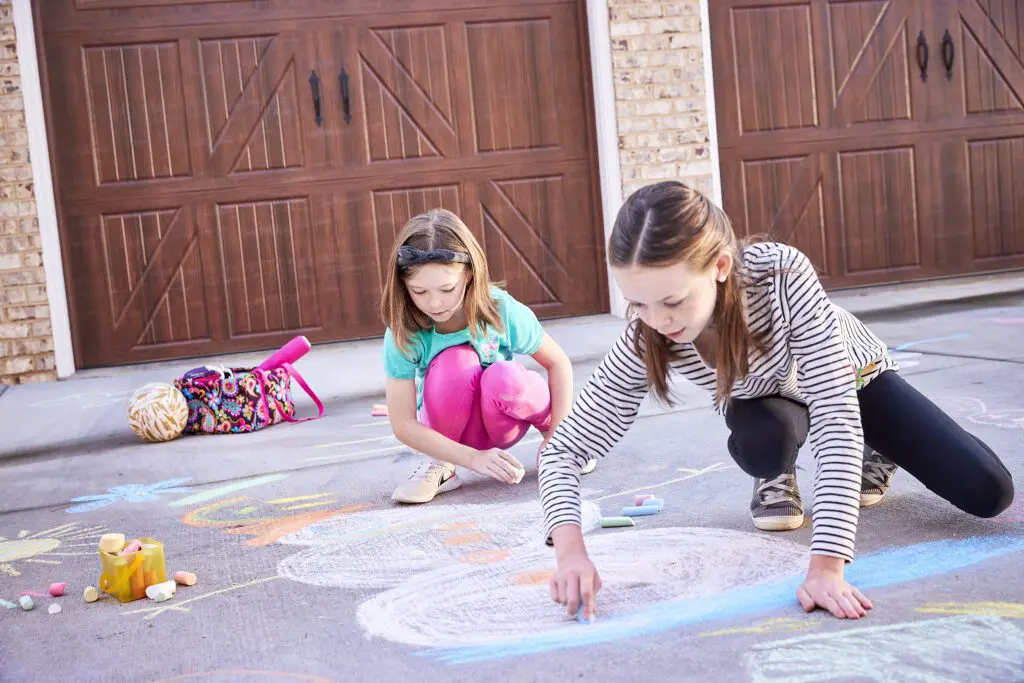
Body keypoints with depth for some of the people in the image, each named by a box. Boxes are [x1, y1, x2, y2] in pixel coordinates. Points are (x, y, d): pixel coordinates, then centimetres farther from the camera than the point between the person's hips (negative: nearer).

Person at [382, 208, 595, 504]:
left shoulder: (504, 312, -23)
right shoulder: (403, 334, -25)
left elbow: (559, 364, -9)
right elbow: (403, 425, -23)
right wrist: (473, 457, -31)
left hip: (502, 421, 1)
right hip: (447, 430, -1)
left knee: (506, 377, -35)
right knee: (455, 361, -33)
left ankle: (545, 425, 0)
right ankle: (440, 464, -11)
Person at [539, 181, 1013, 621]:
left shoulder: (783, 274, -44)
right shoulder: (643, 342, -34)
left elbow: (835, 413, -45)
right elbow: (563, 450, -30)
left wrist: (826, 566, -52)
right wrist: (571, 550, -50)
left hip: (851, 378, 0)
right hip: (768, 402, 1)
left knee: (988, 493, -11)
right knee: (758, 443, -36)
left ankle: (872, 452, 20)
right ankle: (777, 477, 3)